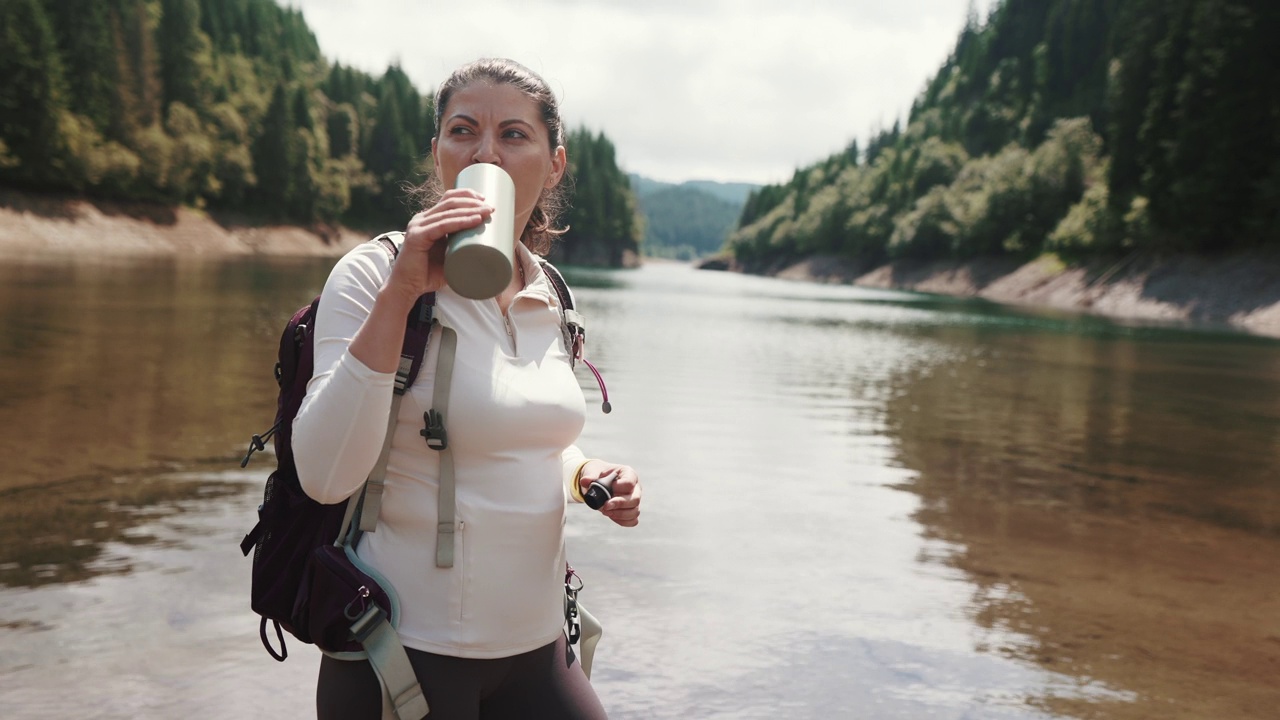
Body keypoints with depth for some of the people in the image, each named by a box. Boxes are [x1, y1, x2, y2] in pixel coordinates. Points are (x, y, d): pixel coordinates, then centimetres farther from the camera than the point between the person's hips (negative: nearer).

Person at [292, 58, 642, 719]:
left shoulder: (547, 296, 4)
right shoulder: (372, 276, -12)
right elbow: (325, 477, -23)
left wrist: (584, 472, 0)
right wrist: (398, 294, -27)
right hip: (408, 652, -5)